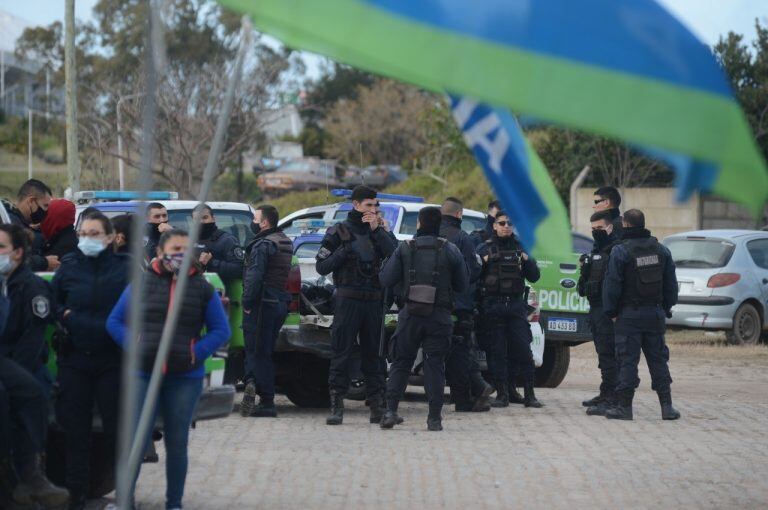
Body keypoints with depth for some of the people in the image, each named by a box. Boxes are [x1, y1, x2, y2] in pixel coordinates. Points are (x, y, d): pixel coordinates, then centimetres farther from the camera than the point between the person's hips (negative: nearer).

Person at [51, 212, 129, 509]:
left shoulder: (124, 267, -1)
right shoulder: (69, 266, 6)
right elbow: (50, 303, 13)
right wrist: (66, 316, -4)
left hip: (113, 359, -2)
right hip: (74, 359, 2)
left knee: (117, 428, 3)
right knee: (76, 428, 6)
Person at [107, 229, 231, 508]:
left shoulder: (203, 288, 5)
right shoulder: (141, 283, 4)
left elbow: (221, 330, 6)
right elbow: (114, 321, 7)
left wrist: (197, 352, -8)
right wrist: (133, 347, -7)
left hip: (186, 377, 1)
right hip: (144, 374, -1)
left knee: (177, 442, 9)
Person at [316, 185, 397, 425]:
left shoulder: (378, 232, 14)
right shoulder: (339, 232, 4)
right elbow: (322, 266, 0)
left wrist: (377, 231, -9)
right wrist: (345, 251, -12)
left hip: (373, 301, 4)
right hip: (348, 300, -3)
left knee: (374, 353, 7)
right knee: (340, 353, -5)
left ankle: (377, 405, 10)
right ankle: (336, 406, -4)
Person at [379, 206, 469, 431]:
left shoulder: (405, 249, -1)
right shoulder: (450, 250, -1)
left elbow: (386, 280, 0)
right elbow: (463, 285, 4)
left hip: (410, 315, 0)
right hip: (439, 316, 0)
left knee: (401, 362, 9)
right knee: (435, 366, 3)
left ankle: (391, 410, -1)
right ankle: (434, 418, 0)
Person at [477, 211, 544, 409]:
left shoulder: (520, 248, 13)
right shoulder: (485, 249, 7)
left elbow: (534, 277, 12)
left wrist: (527, 261, -5)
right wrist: (482, 262, -17)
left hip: (516, 304, 1)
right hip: (493, 306, -1)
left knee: (523, 349, -3)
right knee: (497, 351, 0)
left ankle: (529, 394, 0)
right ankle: (502, 394, 6)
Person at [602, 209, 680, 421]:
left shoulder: (620, 251, -10)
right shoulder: (661, 250, 8)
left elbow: (612, 284, -11)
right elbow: (670, 282, 12)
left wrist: (611, 312, -3)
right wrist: (667, 307, 18)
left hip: (629, 315, -5)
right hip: (655, 313, 5)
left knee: (628, 360, -2)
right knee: (658, 359, 9)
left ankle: (624, 406, -2)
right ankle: (667, 406, 7)